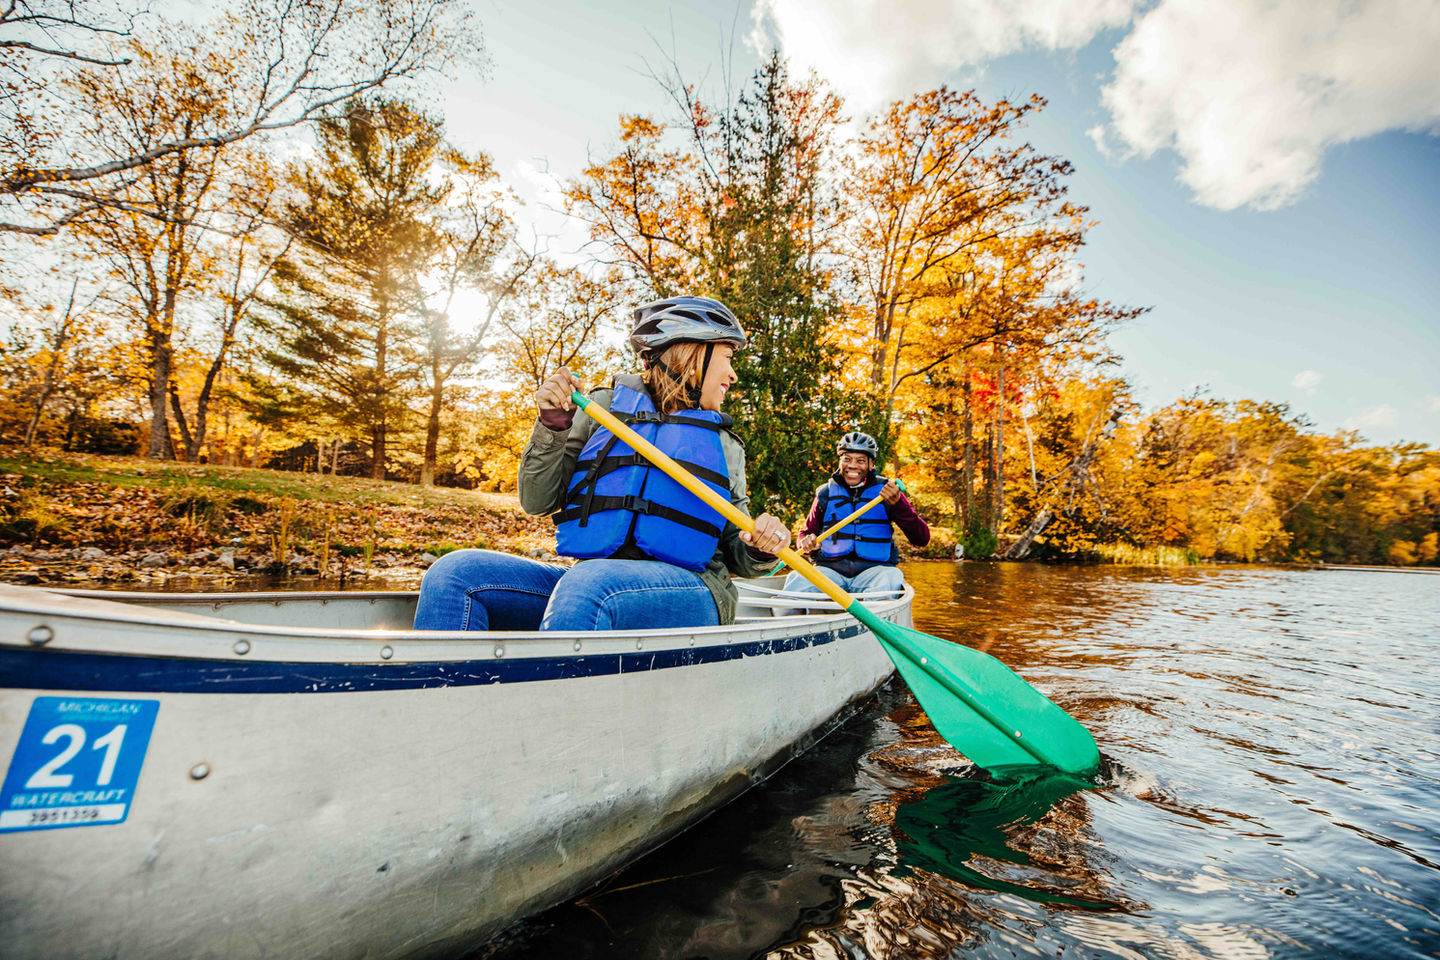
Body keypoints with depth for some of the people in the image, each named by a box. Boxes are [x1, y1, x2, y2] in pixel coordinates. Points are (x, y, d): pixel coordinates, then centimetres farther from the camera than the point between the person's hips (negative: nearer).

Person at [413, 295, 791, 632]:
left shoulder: (726, 446, 19)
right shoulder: (605, 404, 14)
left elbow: (737, 557, 17)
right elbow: (537, 502, 9)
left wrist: (760, 550, -6)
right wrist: (553, 426, -4)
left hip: (687, 591, -1)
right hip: (585, 583, 2)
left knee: (589, 581, -34)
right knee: (454, 573, -18)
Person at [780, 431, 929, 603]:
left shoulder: (885, 491, 6)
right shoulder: (825, 493, 12)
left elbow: (922, 539, -2)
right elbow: (805, 533, 21)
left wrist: (898, 503, -17)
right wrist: (807, 543, -5)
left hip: (873, 569, -1)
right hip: (830, 569, 1)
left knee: (892, 576, -34)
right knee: (796, 579, -29)